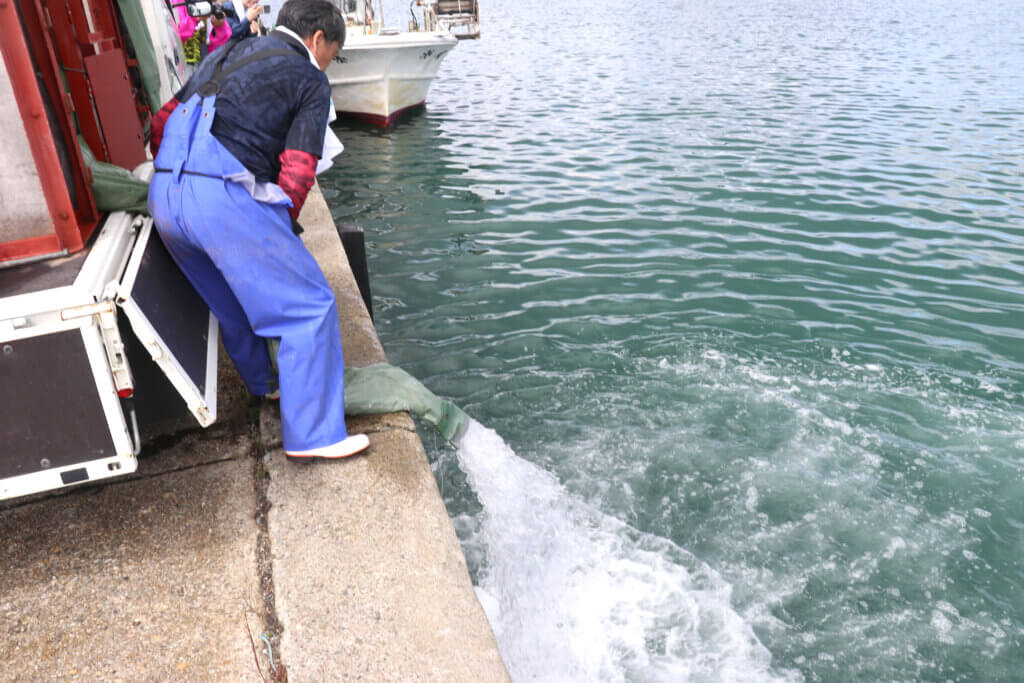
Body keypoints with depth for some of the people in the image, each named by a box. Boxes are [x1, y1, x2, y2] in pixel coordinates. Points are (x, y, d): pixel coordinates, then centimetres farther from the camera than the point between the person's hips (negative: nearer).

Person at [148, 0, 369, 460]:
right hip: (226, 198, -8)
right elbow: (297, 174, -4)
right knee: (308, 306, 0)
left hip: (163, 197, 8)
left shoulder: (225, 55, 26)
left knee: (232, 302, 27)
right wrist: (279, 226, 10)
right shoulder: (310, 80, 6)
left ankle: (262, 384, 46)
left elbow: (162, 123, 24)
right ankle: (312, 436, 2)